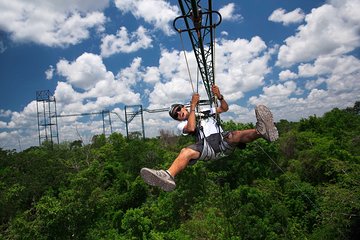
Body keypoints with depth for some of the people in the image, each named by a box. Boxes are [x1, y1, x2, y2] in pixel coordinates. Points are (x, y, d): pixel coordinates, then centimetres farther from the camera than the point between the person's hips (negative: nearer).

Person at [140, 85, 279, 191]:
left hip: (224, 142, 2)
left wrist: (219, 96, 6)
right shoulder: (182, 125, 21)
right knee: (186, 151, -32)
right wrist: (193, 106, 0)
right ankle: (168, 176, -59)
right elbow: (191, 128, -3)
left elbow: (224, 108, 25)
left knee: (235, 135, -33)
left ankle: (261, 131, -63)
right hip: (208, 148, -2)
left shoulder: (206, 113, 33)